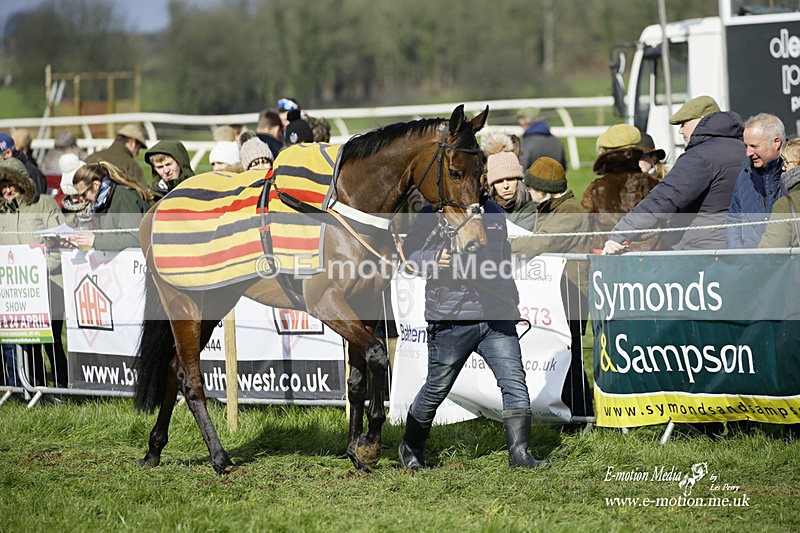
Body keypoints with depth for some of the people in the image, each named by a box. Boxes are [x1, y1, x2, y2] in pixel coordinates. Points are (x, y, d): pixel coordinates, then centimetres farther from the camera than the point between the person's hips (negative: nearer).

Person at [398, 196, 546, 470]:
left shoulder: (494, 212, 15)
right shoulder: (433, 214, -2)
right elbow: (408, 252, 1)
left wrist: (512, 300, 30)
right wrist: (433, 260, -19)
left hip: (496, 316, 4)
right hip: (451, 320, -4)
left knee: (514, 382, -7)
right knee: (437, 388, 6)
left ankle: (519, 453, -4)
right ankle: (411, 447, 27)